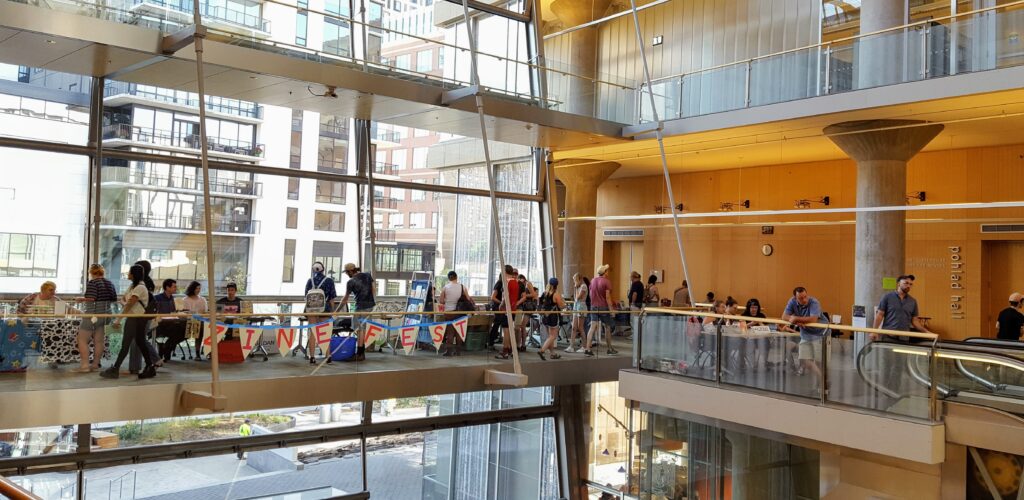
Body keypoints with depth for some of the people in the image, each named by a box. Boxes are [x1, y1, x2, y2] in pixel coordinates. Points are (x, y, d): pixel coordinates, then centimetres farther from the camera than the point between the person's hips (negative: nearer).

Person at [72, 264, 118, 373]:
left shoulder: (92, 283, -10)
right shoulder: (109, 283, 11)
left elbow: (90, 298, -21)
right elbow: (114, 300, 13)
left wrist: (81, 299, -4)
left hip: (93, 314, -7)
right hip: (105, 314, 7)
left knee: (82, 340, -1)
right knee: (99, 341, 9)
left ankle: (84, 365, -7)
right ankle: (95, 364, 12)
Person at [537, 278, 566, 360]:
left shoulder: (544, 293, 4)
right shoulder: (556, 294, -14)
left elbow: (541, 304, 11)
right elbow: (561, 306, -11)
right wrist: (563, 301, 7)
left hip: (545, 316, 7)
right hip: (553, 317, -7)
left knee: (550, 335, 17)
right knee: (553, 336, -1)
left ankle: (552, 353, 23)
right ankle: (541, 350, -15)